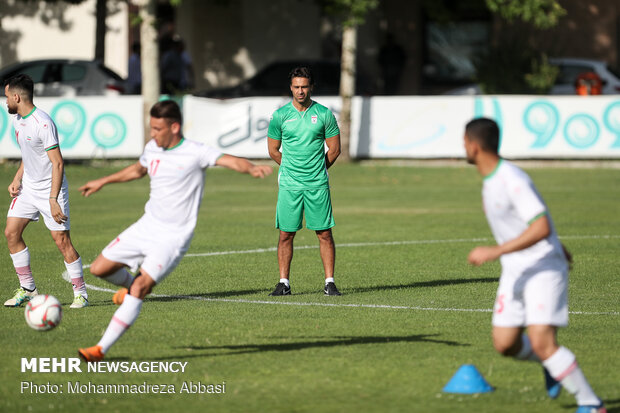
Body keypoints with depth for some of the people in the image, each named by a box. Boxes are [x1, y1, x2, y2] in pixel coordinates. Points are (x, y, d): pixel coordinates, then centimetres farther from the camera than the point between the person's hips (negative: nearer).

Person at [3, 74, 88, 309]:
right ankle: (28, 289, 11)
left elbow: (58, 163, -24)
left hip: (50, 189, -8)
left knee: (62, 240, -9)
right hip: (28, 186, 8)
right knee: (11, 233, 1)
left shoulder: (42, 124, -23)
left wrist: (53, 200, -27)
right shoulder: (17, 119, 4)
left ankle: (80, 293, 3)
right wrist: (17, 179, 6)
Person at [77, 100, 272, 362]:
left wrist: (252, 168, -50)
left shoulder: (195, 153, -14)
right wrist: (103, 182, 39)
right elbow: (138, 169, 29)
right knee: (99, 268, 5)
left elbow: (230, 161, -28)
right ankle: (129, 285, 39)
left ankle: (101, 349, -18)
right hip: (146, 226, 7)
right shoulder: (152, 149, 6)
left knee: (140, 288, -20)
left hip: (173, 238, -7)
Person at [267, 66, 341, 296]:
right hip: (289, 184, 0)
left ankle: (329, 282, 4)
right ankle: (284, 283, 9)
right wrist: (291, 169, 12)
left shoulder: (324, 114, 1)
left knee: (324, 234, -2)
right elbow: (273, 151, 12)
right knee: (286, 234, 1)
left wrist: (317, 171, 10)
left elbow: (334, 149, 9)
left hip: (318, 184, 0)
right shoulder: (280, 115, 2)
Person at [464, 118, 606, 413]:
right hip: (515, 272, 9)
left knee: (542, 343, -19)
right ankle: (553, 365, 31)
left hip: (544, 270, -9)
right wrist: (556, 245, 37)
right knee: (504, 344, 4)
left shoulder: (512, 181, -22)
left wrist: (495, 252, -33)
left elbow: (542, 228, -30)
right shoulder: (492, 178, 8)